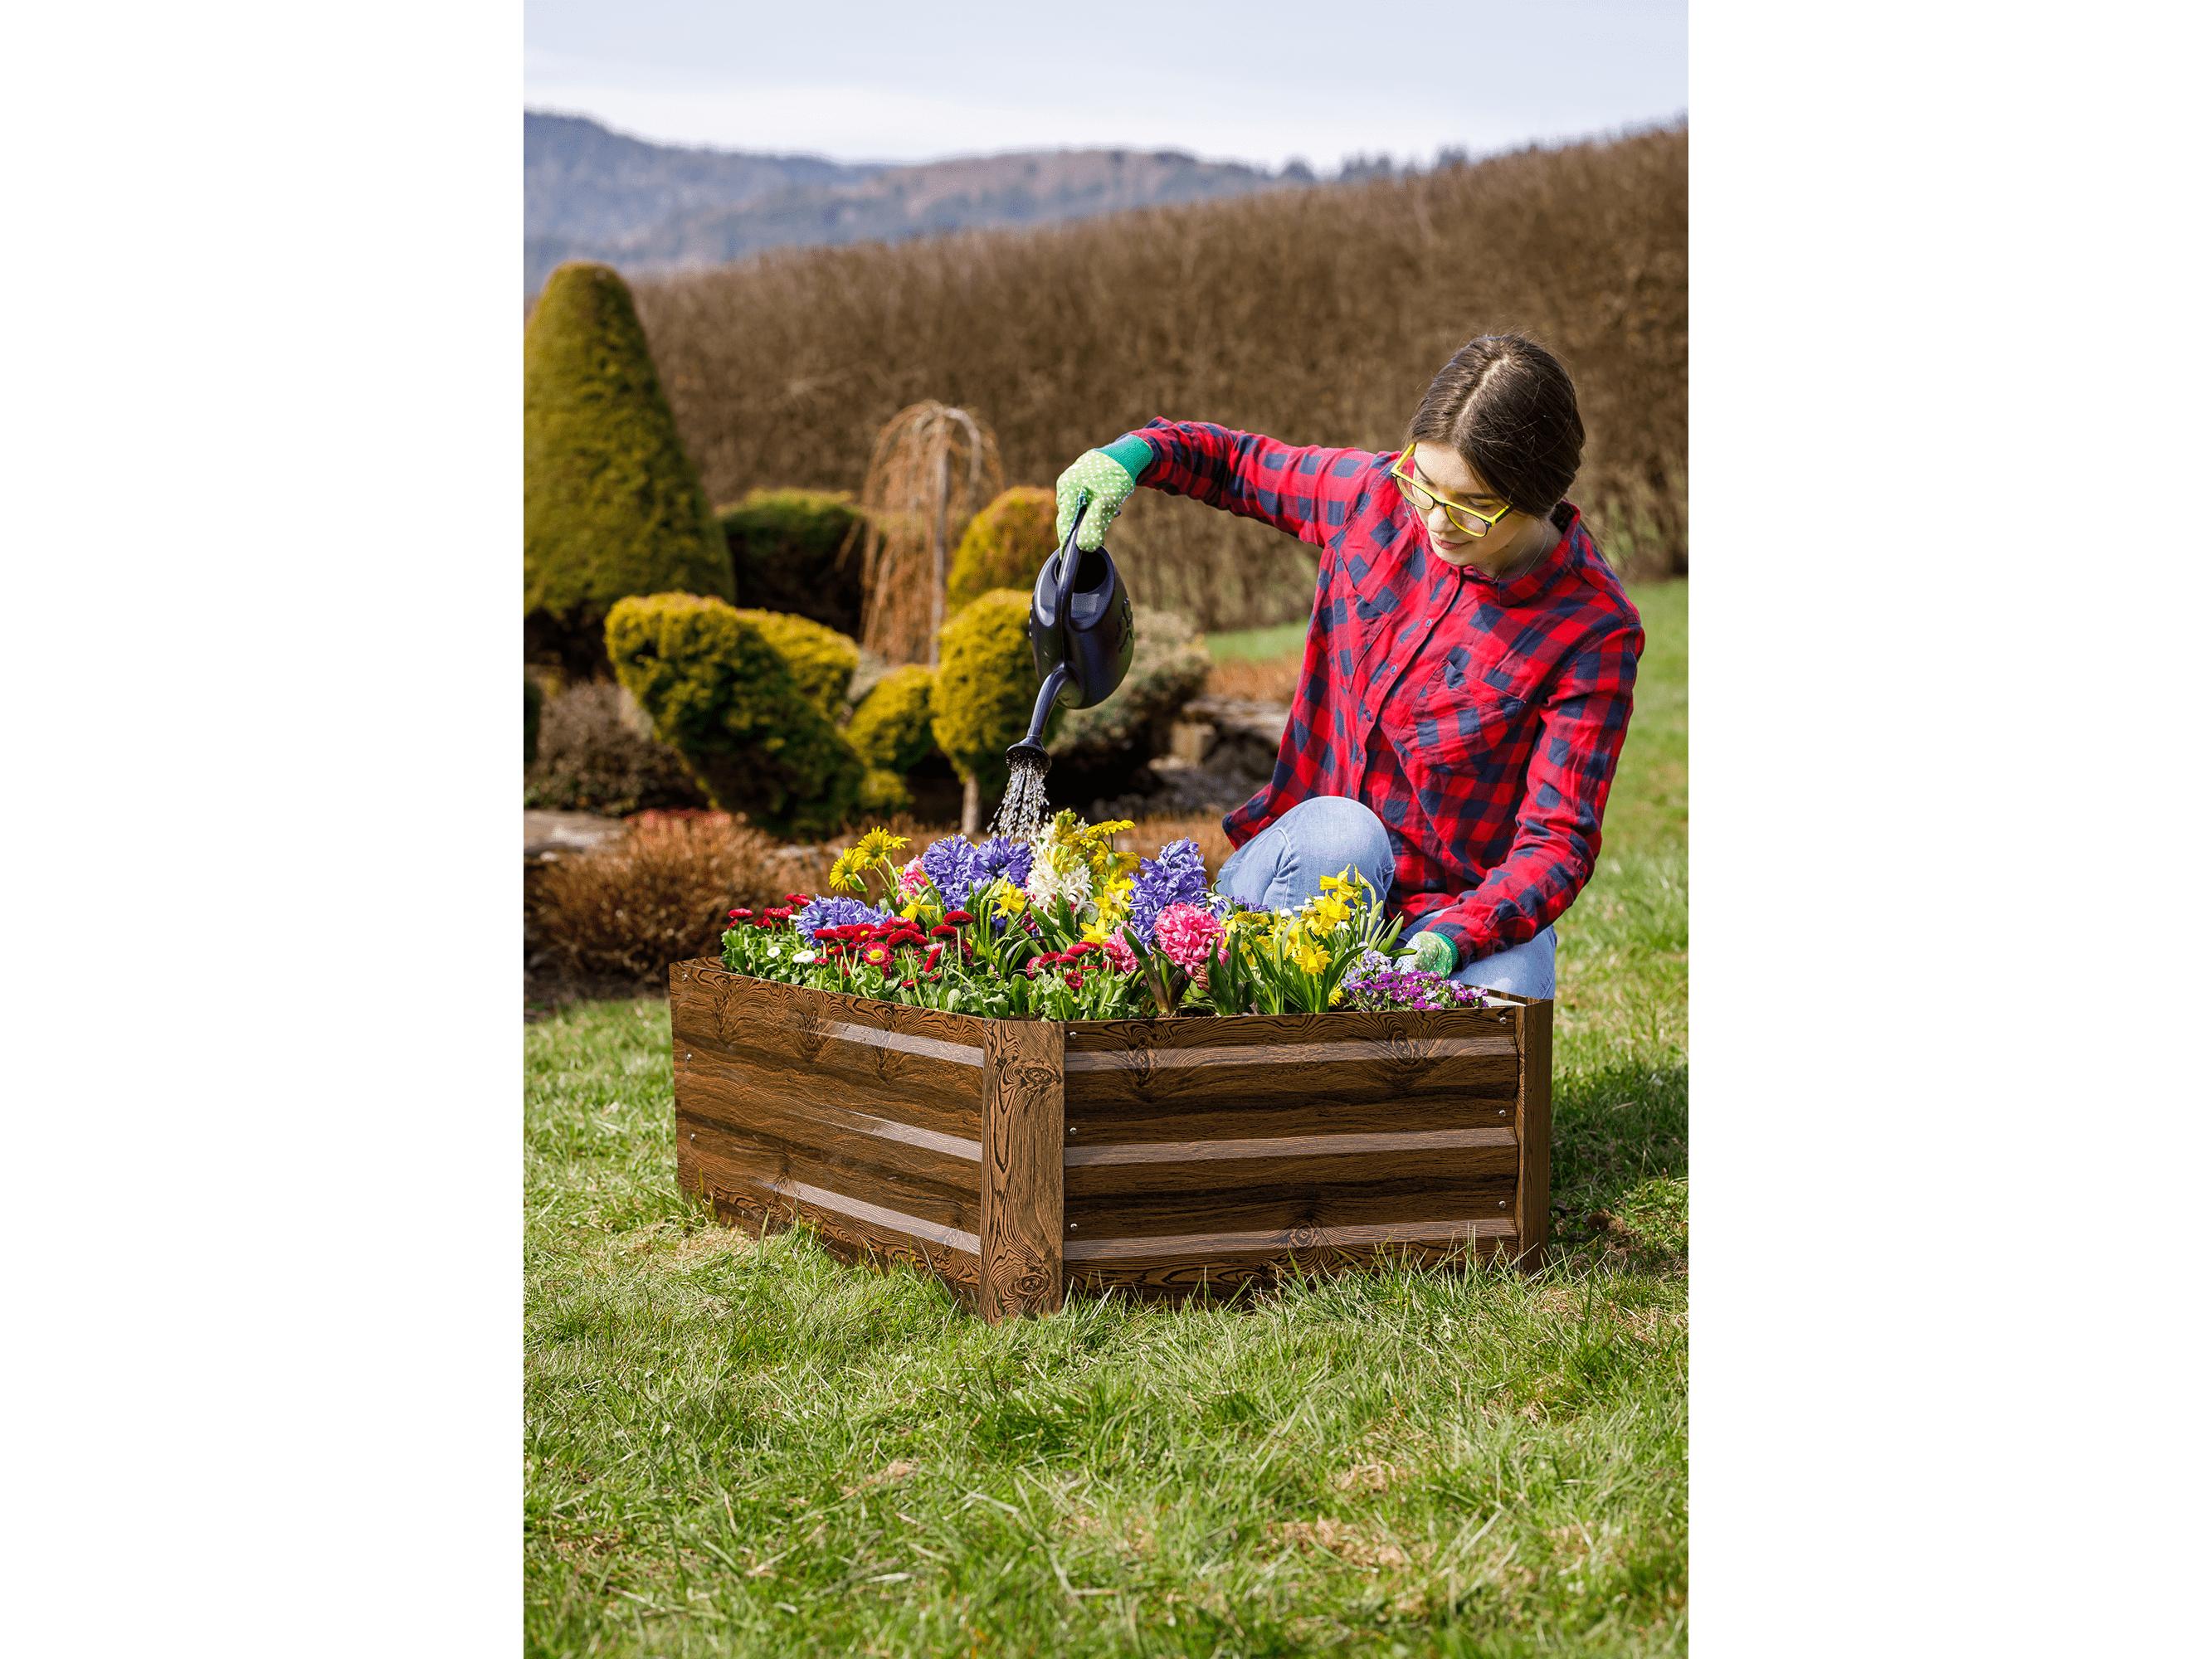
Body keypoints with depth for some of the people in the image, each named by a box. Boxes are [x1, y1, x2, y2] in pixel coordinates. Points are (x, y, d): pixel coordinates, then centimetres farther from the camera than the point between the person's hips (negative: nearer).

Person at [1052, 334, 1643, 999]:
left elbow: (1558, 842, -18)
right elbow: (1241, 465, 17)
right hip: (1297, 876, 3)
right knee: (1337, 833, -35)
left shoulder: (1593, 632, -15)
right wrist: (1134, 454, -4)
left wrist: (1450, 942, -36)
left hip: (1464, 912, -3)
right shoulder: (1375, 495, -3)